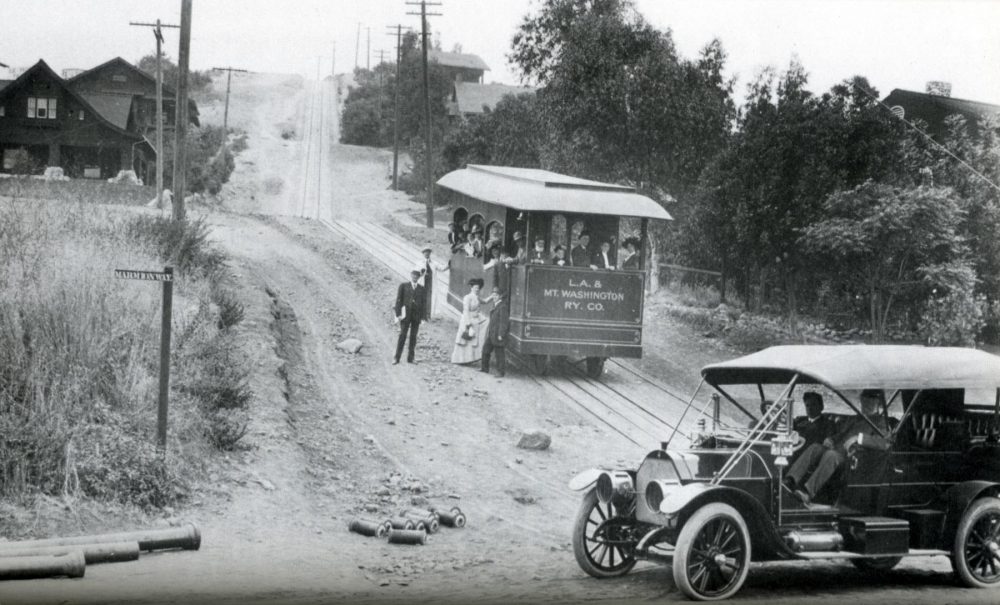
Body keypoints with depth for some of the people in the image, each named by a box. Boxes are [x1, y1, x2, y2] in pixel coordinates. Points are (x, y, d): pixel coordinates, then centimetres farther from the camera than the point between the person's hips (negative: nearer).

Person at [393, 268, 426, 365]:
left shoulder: (421, 288, 10)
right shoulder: (403, 286, 5)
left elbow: (423, 302, 9)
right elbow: (398, 300, 0)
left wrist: (422, 316, 1)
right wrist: (398, 313, -8)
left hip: (416, 316, 2)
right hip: (405, 315, -2)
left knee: (413, 337, 4)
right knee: (402, 336, -7)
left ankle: (410, 358, 9)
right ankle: (396, 358, -4)